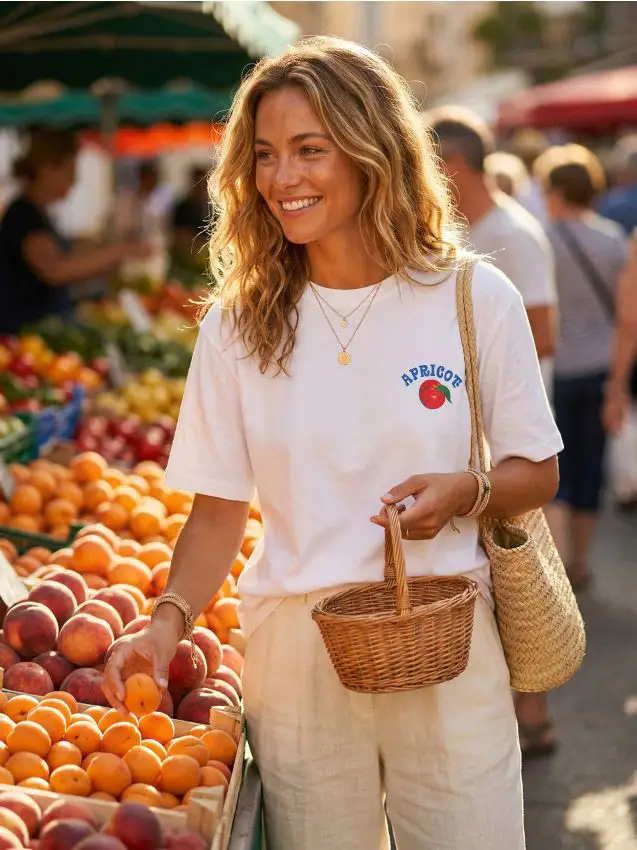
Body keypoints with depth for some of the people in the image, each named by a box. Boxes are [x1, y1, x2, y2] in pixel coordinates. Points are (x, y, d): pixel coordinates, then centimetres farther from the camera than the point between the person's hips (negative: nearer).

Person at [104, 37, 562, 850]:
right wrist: (169, 618, -14)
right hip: (296, 655, 1)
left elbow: (537, 473, 4)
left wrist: (464, 491, -17)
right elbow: (219, 507, 2)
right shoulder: (239, 322, 0)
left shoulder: (476, 299, -5)